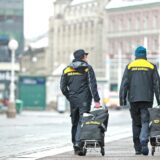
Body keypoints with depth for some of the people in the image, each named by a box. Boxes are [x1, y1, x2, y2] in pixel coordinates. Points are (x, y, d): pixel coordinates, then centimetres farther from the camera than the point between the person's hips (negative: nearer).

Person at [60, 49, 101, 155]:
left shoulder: (67, 70, 10)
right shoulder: (88, 68, -1)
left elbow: (63, 87, 9)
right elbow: (92, 85, -8)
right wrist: (96, 100, -10)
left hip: (73, 100, 4)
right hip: (84, 100, -4)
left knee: (75, 123, 12)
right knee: (82, 122, -8)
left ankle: (75, 146, 14)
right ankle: (78, 144, -23)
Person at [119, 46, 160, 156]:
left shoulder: (130, 66, 6)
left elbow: (124, 84, 1)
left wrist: (122, 99, 3)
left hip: (134, 99, 1)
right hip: (147, 99, -1)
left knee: (136, 123, 11)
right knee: (145, 122, -3)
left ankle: (138, 148, 11)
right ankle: (144, 142, -26)